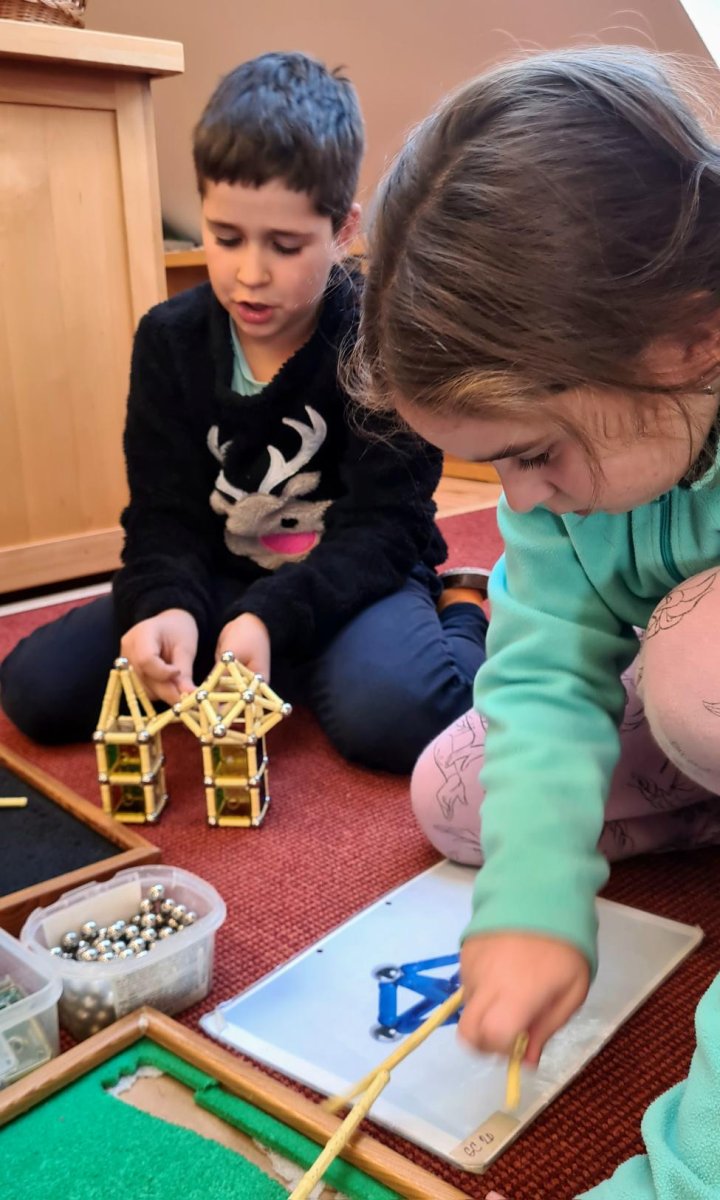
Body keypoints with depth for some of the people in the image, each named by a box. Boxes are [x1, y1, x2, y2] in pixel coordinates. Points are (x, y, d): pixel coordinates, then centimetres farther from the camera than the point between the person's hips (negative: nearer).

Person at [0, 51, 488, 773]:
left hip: (353, 580, -4)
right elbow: (166, 516, -5)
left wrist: (272, 618, -34)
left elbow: (382, 524, -18)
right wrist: (166, 605, -29)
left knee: (391, 713, -37)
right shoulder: (168, 340, -3)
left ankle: (462, 620, -3)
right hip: (220, 580, 5)